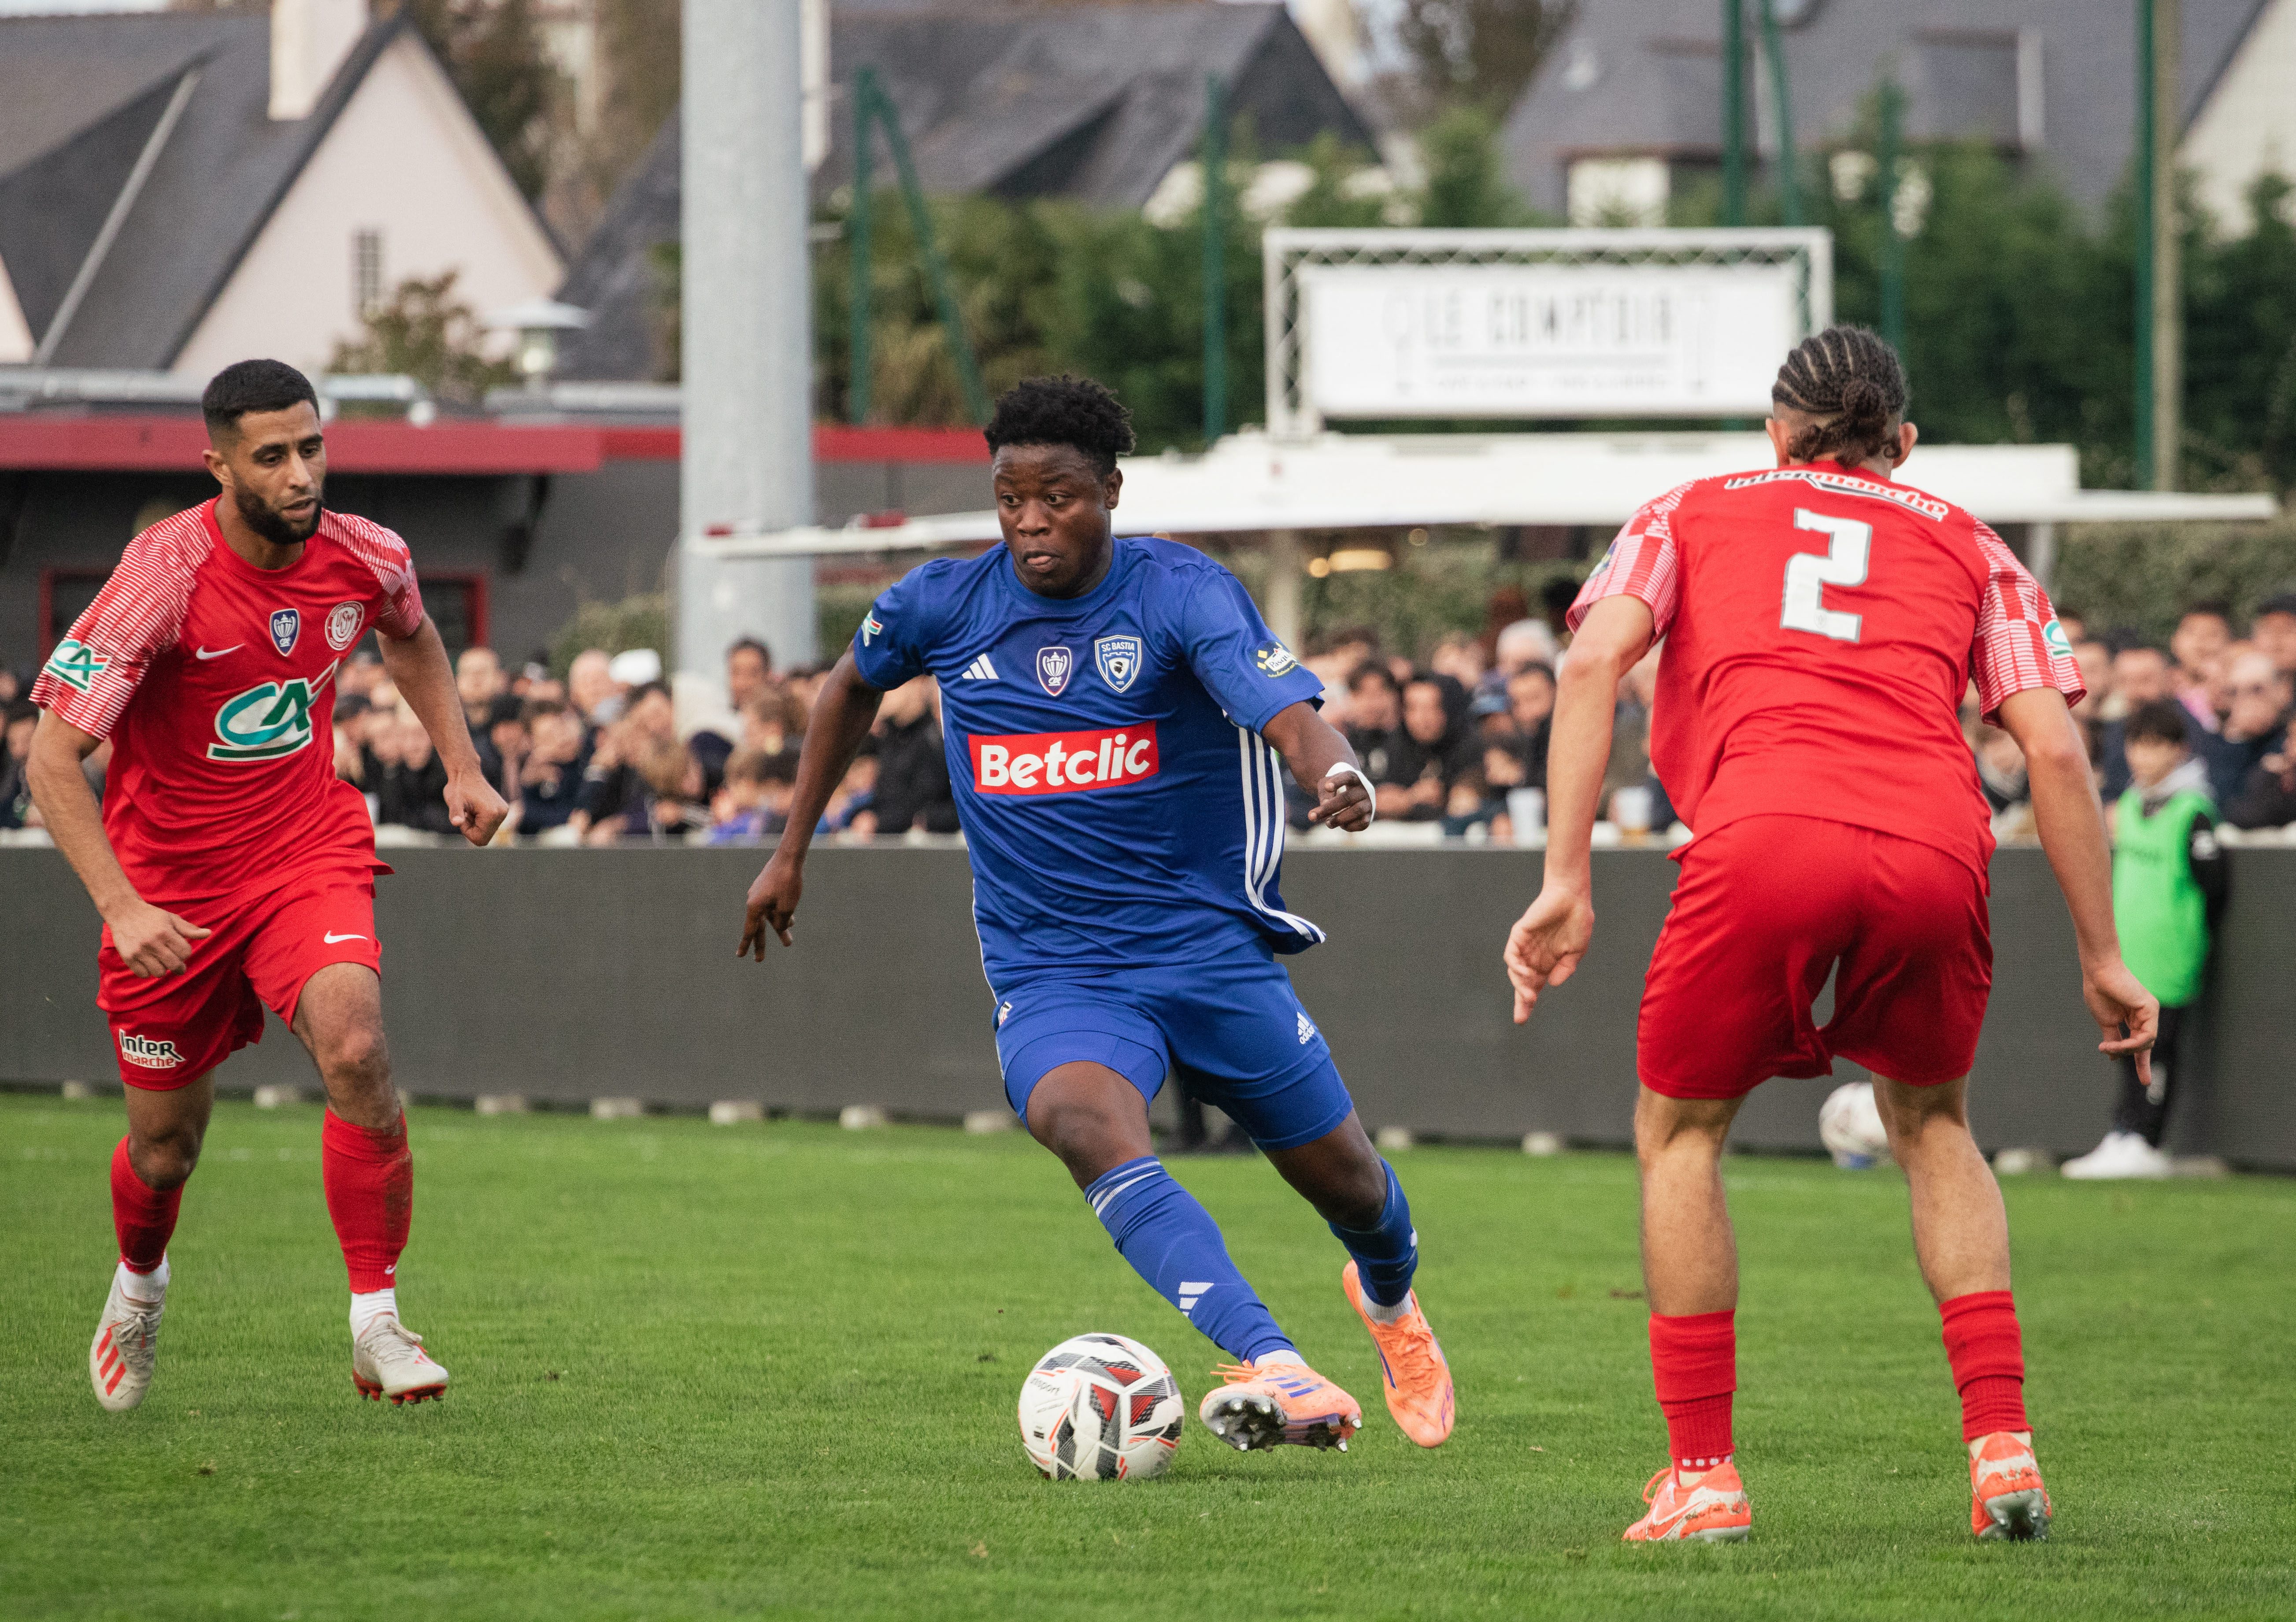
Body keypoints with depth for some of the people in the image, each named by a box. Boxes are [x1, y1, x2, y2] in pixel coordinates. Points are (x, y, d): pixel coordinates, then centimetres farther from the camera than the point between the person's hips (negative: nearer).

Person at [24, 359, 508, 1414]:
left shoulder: (363, 558, -9)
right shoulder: (164, 576, -23)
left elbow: (412, 637, 20)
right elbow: (52, 754, -23)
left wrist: (463, 767, 11)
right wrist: (120, 907, -33)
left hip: (308, 854, 2)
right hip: (170, 882, -2)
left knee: (356, 1054, -26)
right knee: (165, 1146, 10)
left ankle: (377, 1325, -15)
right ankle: (139, 1285, 46)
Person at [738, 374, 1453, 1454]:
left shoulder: (1182, 593, -11)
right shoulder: (946, 605, 0)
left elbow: (1284, 708, -27)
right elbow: (854, 687, 21)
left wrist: (1337, 771, -50)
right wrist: (790, 854, 24)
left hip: (1211, 947, 0)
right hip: (1051, 974, 1)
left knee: (1345, 1183, 11)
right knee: (1092, 1129, -33)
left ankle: (1390, 1301, 51)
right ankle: (1274, 1374, -48)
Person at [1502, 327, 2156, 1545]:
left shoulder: (1689, 514, 26)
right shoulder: (1968, 546, 28)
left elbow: (1593, 662, 7)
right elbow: (2054, 749, 16)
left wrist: (1565, 882, 3)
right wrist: (2101, 956, 19)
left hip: (1761, 841, -2)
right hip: (1936, 852, 2)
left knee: (1681, 1134, 20)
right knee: (1932, 1126, 27)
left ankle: (1701, 1472, 13)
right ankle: (2001, 1446, 14)